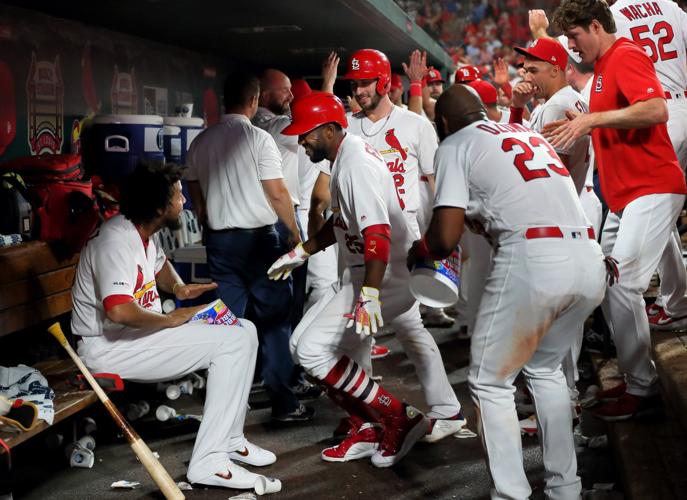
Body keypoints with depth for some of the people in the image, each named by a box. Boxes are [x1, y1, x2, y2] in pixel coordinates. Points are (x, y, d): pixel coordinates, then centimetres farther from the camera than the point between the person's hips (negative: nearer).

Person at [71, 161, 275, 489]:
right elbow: (118, 311, -38)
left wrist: (177, 287, 10)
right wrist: (170, 319, -22)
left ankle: (229, 440, 10)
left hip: (143, 330, 10)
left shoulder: (143, 232, 8)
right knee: (233, 342, -20)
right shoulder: (116, 241, -23)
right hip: (109, 348, -10)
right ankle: (208, 461, -19)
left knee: (244, 330, 8)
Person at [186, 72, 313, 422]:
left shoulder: (201, 142, 7)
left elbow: (196, 198, 13)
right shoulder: (258, 139, -10)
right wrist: (294, 232, 0)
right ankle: (283, 402, 2)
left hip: (218, 240, 5)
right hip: (257, 237, -5)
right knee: (274, 320, 1)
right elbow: (277, 194, -11)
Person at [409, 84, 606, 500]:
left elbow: (446, 238, -2)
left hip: (532, 260, -7)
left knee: (490, 382, 9)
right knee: (545, 369, 25)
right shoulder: (527, 132, 27)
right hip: (591, 262, 7)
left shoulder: (455, 145, 8)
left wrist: (417, 252, 19)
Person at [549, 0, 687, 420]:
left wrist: (592, 119, -23)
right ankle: (636, 377, 19)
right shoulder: (603, 65, 18)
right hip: (623, 196, 10)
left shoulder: (626, 56, -11)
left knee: (622, 285, -14)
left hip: (652, 189, -10)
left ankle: (642, 388, -4)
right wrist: (584, 124, 12)